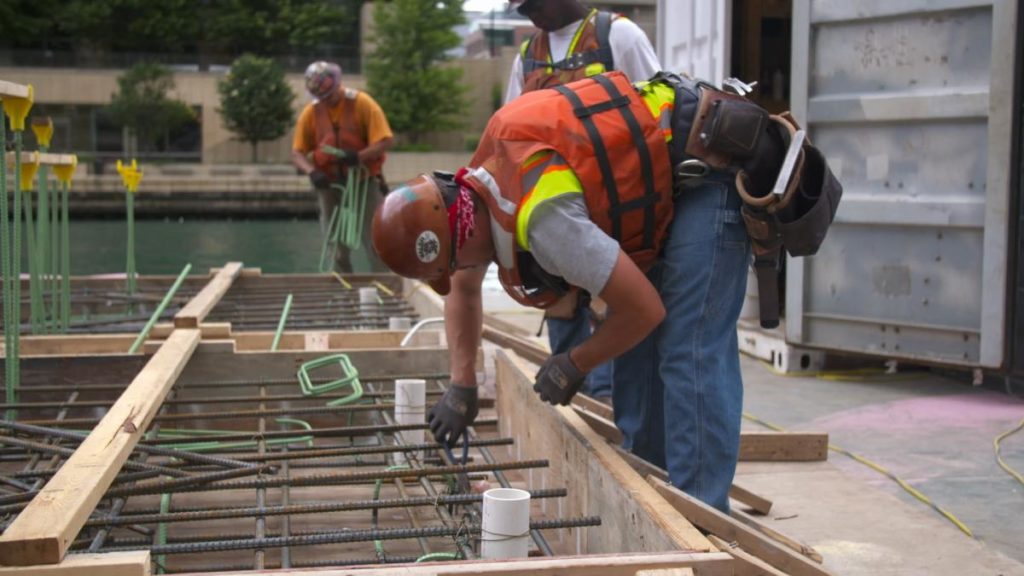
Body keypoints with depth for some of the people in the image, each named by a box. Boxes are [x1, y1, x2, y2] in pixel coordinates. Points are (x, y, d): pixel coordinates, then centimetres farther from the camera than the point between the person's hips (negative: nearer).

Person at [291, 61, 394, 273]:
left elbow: (385, 140, -14)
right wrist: (312, 172, -20)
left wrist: (358, 156, -30)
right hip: (330, 186, 3)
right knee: (337, 249, 9)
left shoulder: (363, 104, -10)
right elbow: (297, 153, 0)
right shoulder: (311, 112, -1)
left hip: (364, 183, -3)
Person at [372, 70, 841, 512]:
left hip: (711, 168, -10)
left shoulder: (538, 218, -31)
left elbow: (645, 309, -24)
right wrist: (461, 384, 9)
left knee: (690, 352, -15)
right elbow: (462, 290, 18)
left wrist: (574, 366, -8)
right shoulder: (478, 181, 0)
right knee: (638, 345, 11)